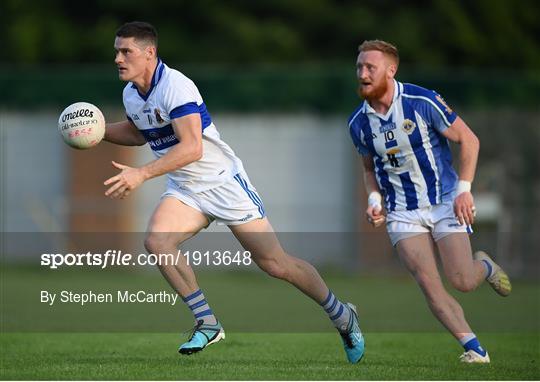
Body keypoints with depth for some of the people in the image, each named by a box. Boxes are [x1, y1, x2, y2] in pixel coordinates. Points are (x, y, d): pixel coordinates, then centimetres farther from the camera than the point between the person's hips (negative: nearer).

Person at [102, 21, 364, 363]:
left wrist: (142, 174, -38)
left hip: (224, 182, -7)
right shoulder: (131, 95, 3)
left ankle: (341, 315, 16)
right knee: (156, 240, -21)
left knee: (275, 263, -5)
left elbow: (191, 148, -32)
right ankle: (207, 324, -11)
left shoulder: (176, 86, -23)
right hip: (185, 191, 7)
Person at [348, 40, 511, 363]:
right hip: (402, 212, 4)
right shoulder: (359, 123, 0)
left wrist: (464, 189, -15)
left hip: (445, 201, -4)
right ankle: (474, 348, -1)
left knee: (463, 282, -10)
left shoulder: (422, 102, -15)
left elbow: (468, 140, -8)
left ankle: (485, 266, 27)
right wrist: (374, 199, -2)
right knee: (429, 284, -11)